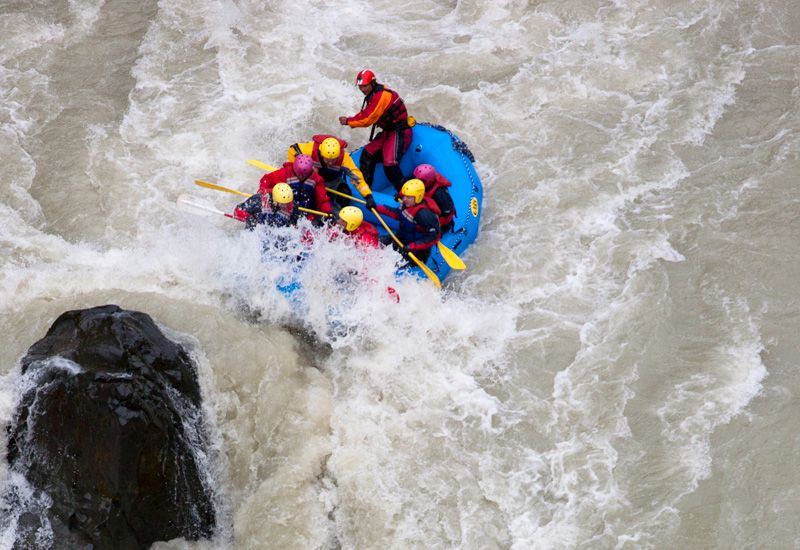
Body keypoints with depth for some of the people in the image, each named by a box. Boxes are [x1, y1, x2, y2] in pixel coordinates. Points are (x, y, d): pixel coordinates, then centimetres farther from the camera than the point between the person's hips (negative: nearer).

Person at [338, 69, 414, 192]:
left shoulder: (381, 96, -22)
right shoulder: (373, 95, 11)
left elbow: (368, 119, -21)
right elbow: (364, 114, 13)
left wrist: (348, 121, -9)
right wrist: (349, 120, -4)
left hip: (400, 132, -11)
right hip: (388, 132, 11)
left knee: (390, 165, -21)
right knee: (368, 154, 10)